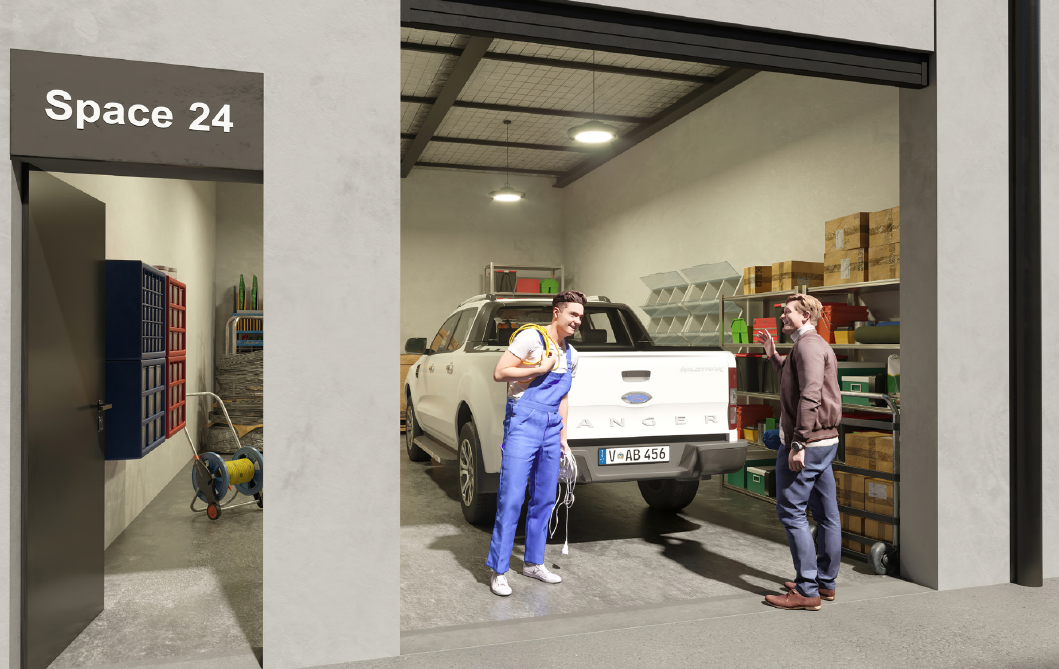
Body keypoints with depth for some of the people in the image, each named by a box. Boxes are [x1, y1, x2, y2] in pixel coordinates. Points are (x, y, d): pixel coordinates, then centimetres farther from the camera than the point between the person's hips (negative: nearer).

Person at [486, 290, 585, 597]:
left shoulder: (571, 355, 16)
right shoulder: (531, 337, -6)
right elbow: (500, 373, -10)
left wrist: (563, 438, 19)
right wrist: (541, 369, -12)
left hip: (551, 429, 7)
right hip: (523, 423, -7)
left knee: (544, 499, 11)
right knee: (511, 498, -7)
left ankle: (533, 562, 26)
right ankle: (499, 571, 2)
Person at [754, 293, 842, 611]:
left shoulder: (808, 345, -14)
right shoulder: (818, 346, 20)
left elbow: (809, 396, -24)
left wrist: (798, 444, -26)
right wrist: (773, 356, 29)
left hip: (806, 442, -11)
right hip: (826, 441, 11)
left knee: (791, 512, -6)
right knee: (826, 513, 13)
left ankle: (807, 590, -3)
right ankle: (826, 582, 23)